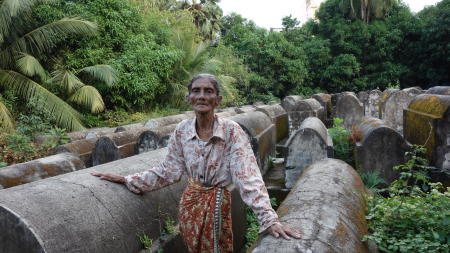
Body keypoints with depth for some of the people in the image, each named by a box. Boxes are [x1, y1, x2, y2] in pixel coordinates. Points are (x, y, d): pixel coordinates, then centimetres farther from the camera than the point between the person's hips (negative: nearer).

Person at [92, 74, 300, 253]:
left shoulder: (231, 131, -18)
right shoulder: (182, 131, -6)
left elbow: (248, 176, -23)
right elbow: (169, 171, 3)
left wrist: (269, 219, -31)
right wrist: (128, 180, 2)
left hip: (217, 202, -3)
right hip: (190, 201, 3)